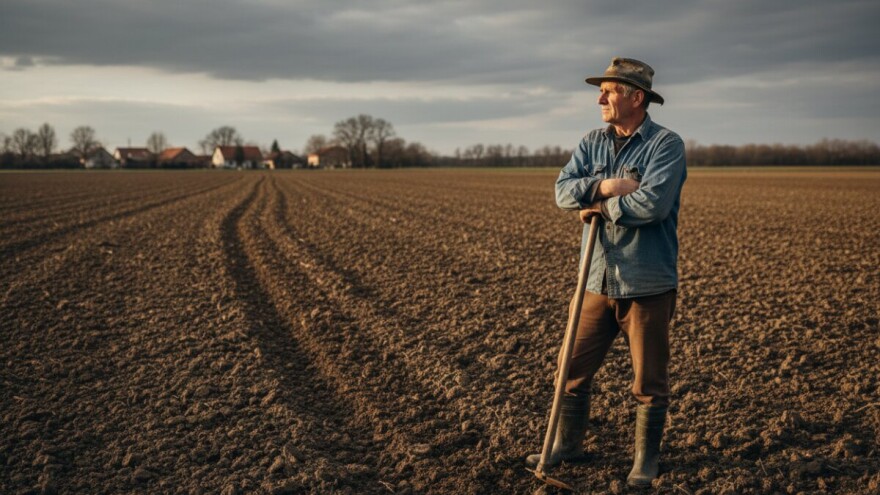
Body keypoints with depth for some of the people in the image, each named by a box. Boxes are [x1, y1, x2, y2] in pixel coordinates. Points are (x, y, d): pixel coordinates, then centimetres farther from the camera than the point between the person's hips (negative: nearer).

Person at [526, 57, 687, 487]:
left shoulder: (666, 144, -9)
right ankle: (567, 445, 29)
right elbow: (563, 192, -3)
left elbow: (652, 204, -24)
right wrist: (604, 185, -20)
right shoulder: (592, 143, 9)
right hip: (597, 281, 5)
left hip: (647, 285, -5)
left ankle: (646, 460, 24)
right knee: (574, 368, 11)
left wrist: (601, 206, -11)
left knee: (649, 381, 7)